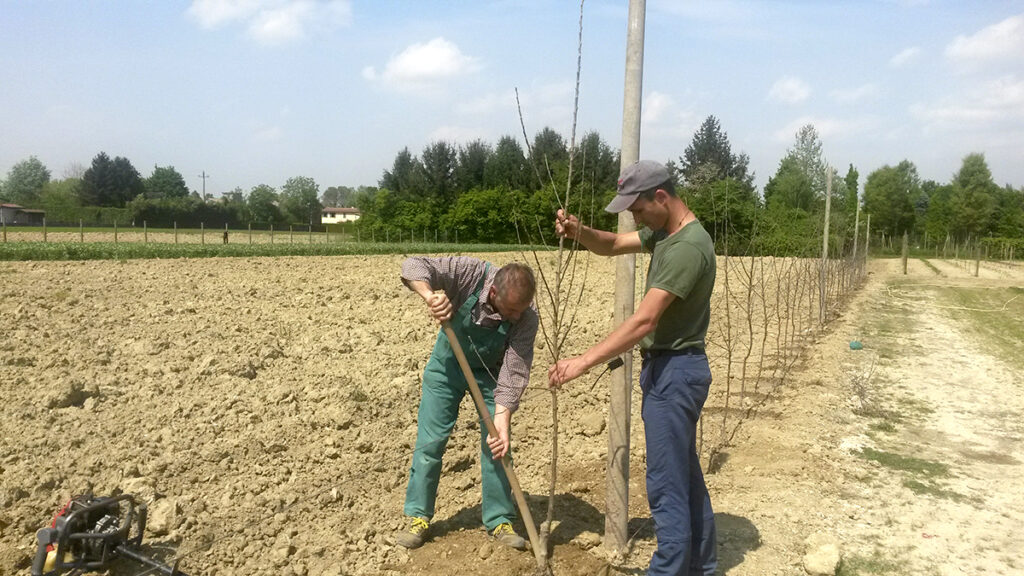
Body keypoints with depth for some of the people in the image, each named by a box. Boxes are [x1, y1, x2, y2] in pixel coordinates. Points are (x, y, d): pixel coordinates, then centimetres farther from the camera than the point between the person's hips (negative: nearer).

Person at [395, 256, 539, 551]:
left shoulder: (526, 318, -29)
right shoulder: (470, 273, -32)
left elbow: (514, 375, -28)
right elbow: (412, 267, -31)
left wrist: (502, 423, -37)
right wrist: (431, 296, -50)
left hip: (490, 371, 0)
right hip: (447, 363, 0)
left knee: (497, 444, -2)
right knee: (430, 441, 1)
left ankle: (499, 521, 14)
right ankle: (418, 516, 16)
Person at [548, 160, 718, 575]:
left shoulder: (689, 246, -23)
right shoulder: (663, 233, 9)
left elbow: (644, 321, -28)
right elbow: (612, 245, 16)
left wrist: (584, 361, -28)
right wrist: (578, 232, -6)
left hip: (675, 371, -10)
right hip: (671, 367, 10)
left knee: (666, 482, -3)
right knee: (685, 472, 20)